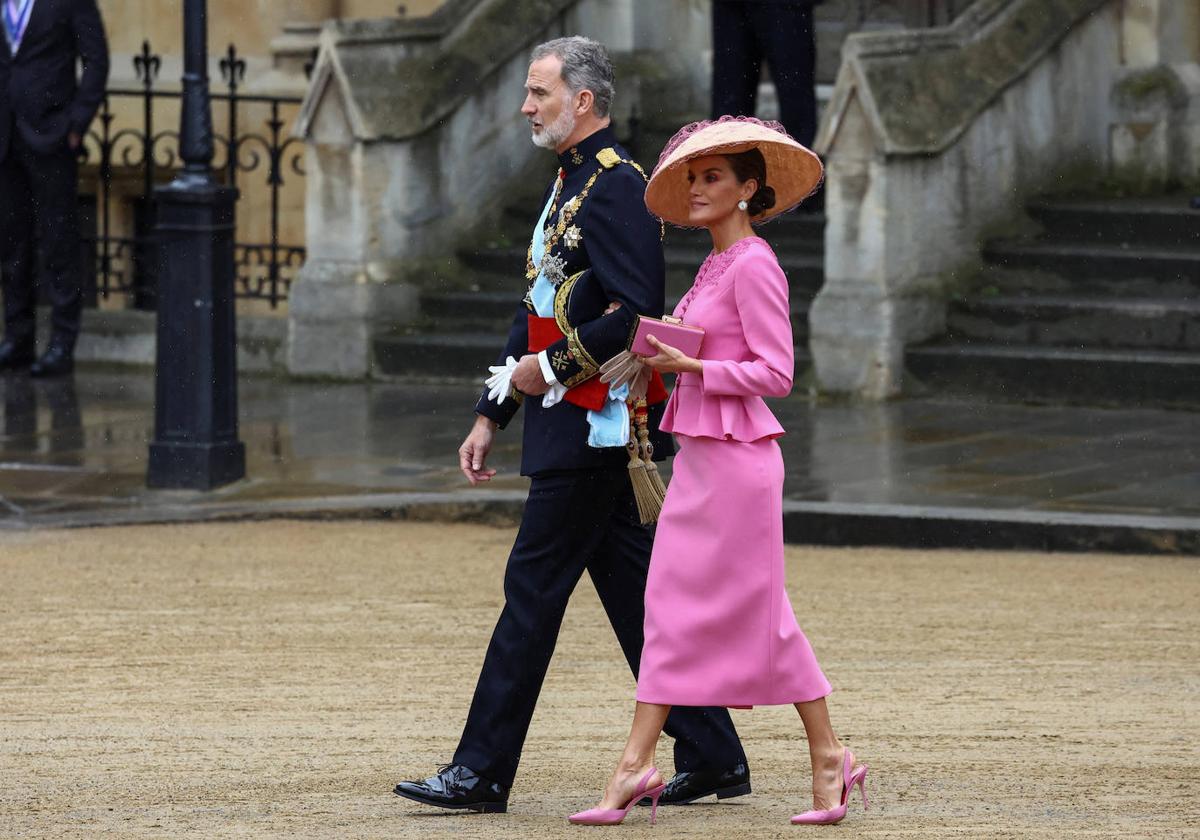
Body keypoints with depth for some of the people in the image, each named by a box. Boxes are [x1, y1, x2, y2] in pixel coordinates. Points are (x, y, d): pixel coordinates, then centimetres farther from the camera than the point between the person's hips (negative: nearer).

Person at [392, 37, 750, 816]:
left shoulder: (618, 187, -14)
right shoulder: (569, 186, 18)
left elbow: (637, 313, -22)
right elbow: (539, 314, 22)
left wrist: (553, 368, -16)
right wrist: (492, 415, 19)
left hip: (596, 425, -10)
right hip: (578, 429, 10)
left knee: (534, 587, -7)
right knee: (632, 589, 10)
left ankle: (483, 771, -4)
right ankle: (711, 755, 14)